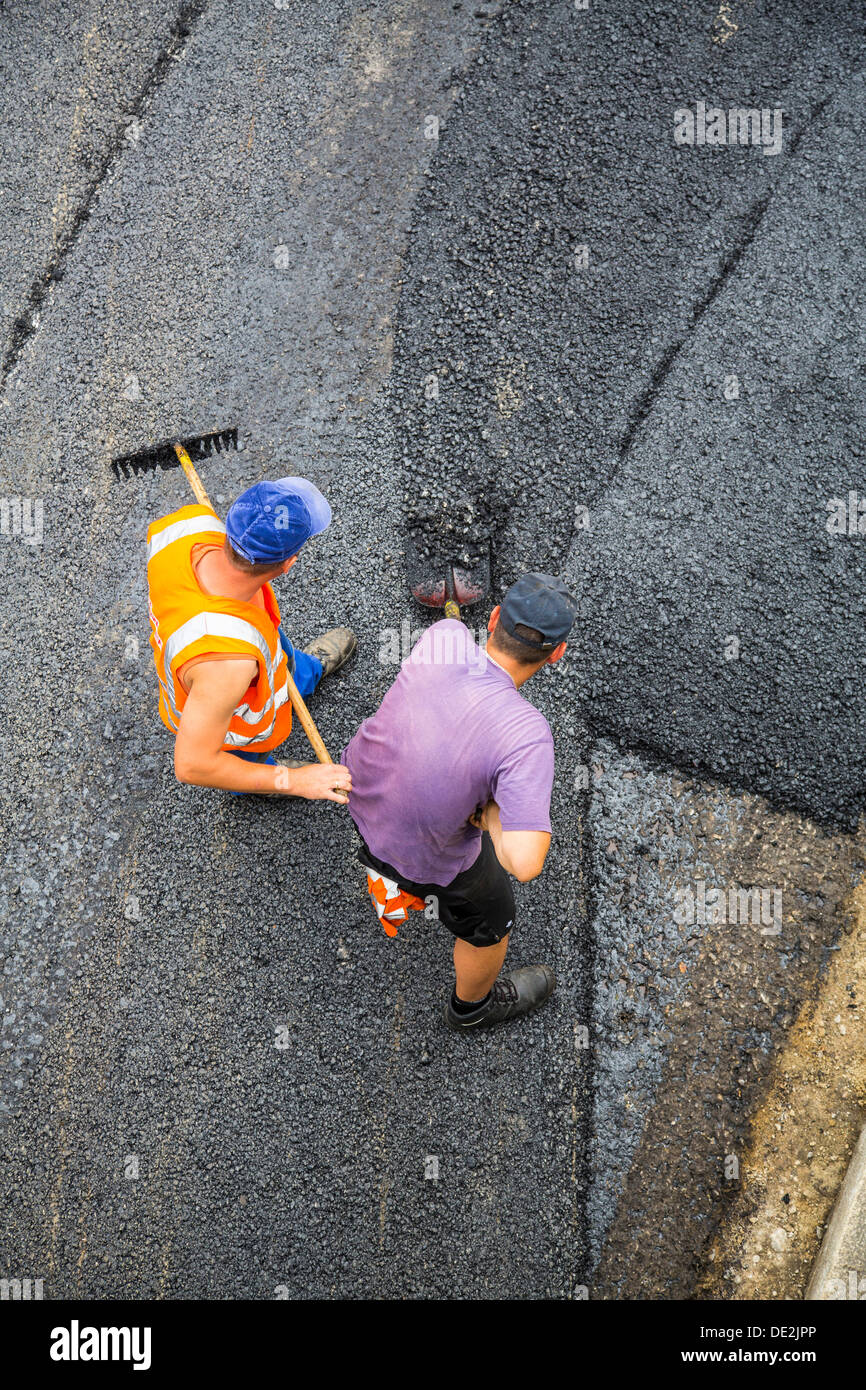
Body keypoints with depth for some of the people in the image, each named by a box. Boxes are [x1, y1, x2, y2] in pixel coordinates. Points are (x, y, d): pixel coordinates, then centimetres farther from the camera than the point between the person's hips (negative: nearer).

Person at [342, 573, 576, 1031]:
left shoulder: (444, 636, -26)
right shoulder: (526, 735, -39)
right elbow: (525, 863, -42)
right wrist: (494, 817, -21)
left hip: (360, 776, 5)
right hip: (427, 853, -4)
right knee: (490, 919, 25)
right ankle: (473, 1005, 57)